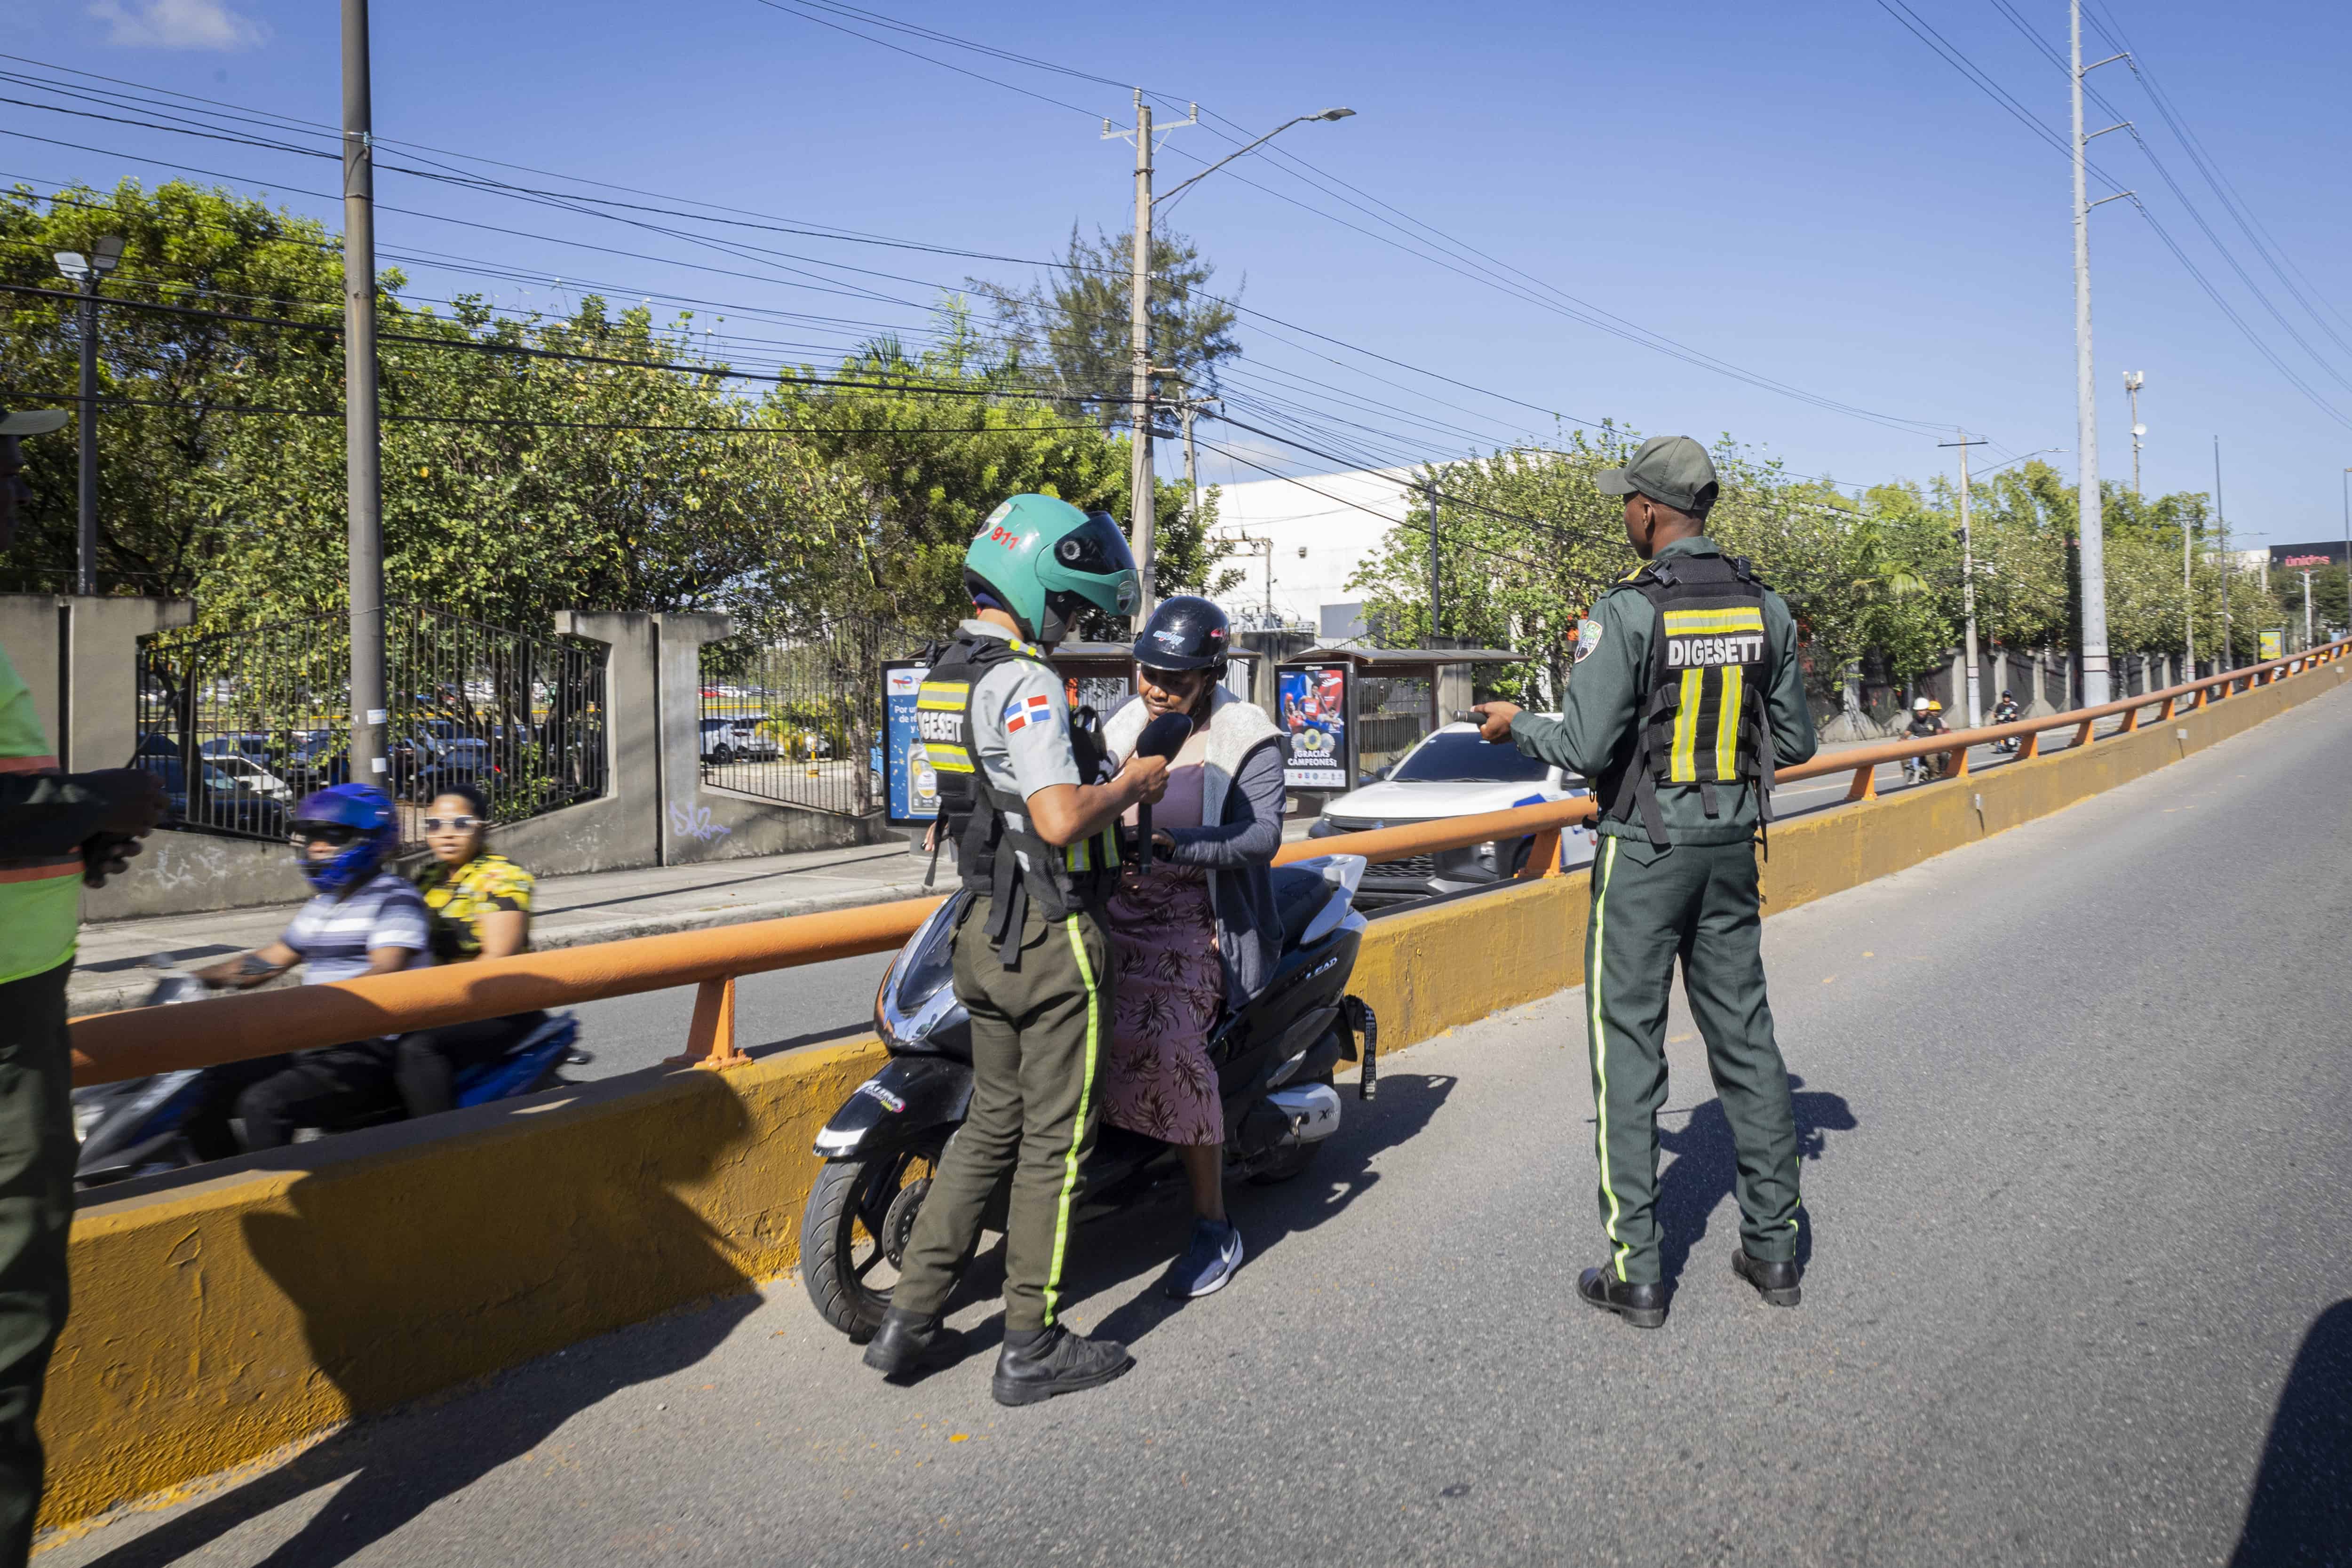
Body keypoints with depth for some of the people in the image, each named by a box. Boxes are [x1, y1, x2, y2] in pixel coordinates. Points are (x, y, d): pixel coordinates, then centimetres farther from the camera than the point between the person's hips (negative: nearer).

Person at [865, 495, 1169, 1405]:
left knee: (991, 1125, 18)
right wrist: (1131, 786, -9)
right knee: (1055, 1140, 3)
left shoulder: (943, 678, 13)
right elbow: (1062, 820, -27)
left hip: (984, 926, 9)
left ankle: (909, 1321, 22)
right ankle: (1033, 1348, 14)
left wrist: (1106, 789, 17)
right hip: (1052, 935, -9)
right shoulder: (1023, 683, -19)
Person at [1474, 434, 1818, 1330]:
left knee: (1628, 1049, 1)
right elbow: (1795, 743, 7)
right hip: (1732, 847, 6)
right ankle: (1773, 1247, 23)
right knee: (1744, 1038, 13)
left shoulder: (1629, 610, -15)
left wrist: (1516, 725, 0)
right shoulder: (1765, 608, 3)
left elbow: (1587, 746, -19)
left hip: (1645, 851, -6)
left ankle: (1636, 1272, 6)